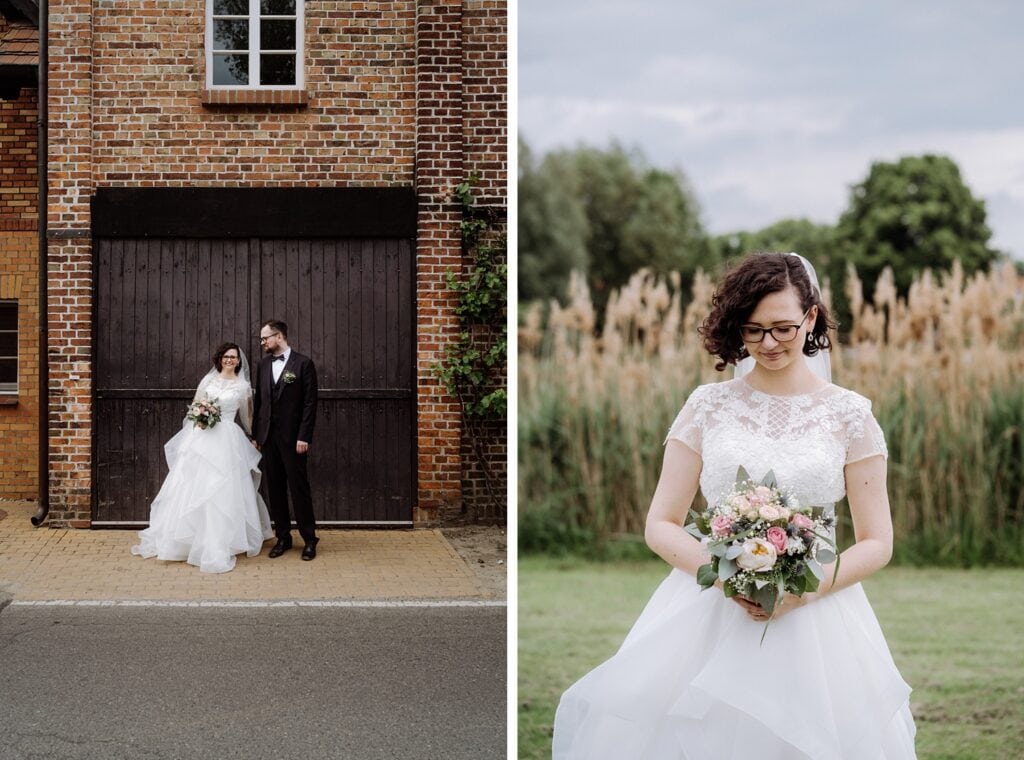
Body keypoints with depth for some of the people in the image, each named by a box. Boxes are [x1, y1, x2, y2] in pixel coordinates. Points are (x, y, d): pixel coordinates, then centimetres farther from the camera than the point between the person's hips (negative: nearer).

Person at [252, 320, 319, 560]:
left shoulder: (303, 363, -5)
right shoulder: (264, 365, 11)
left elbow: (310, 403, -7)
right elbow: (259, 401, 14)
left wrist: (304, 437, -12)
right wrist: (255, 434, 10)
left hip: (292, 437, -5)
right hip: (268, 437, 5)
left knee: (299, 488, -3)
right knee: (275, 489, 7)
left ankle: (309, 539, 6)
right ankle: (283, 537, 16)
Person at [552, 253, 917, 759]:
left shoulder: (849, 414, 3)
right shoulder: (708, 406, 4)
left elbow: (876, 543, 4)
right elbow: (660, 526, 5)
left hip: (816, 615, 0)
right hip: (708, 611, 0)